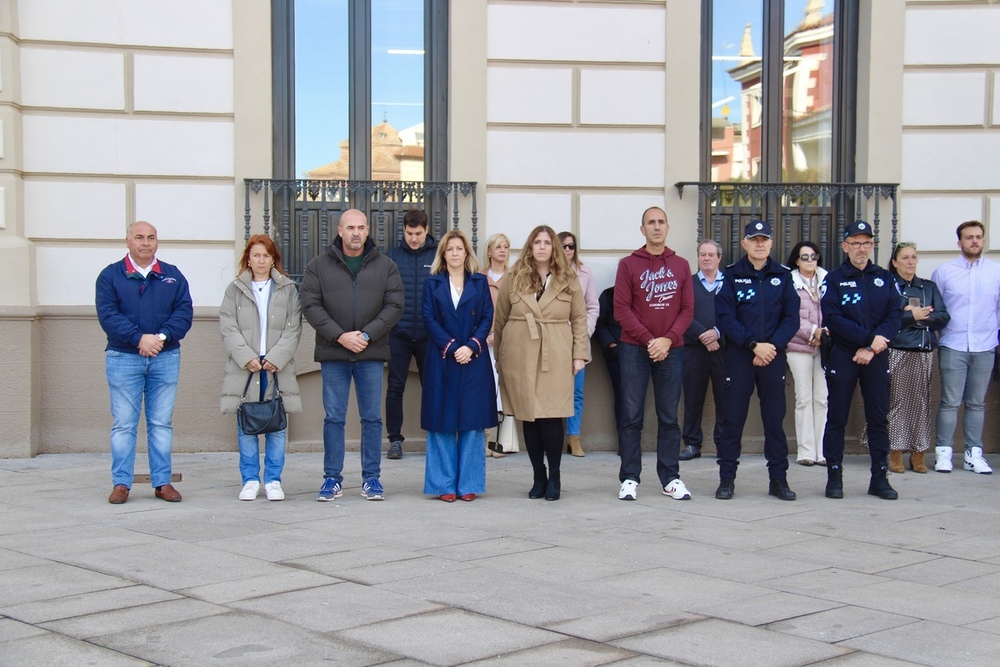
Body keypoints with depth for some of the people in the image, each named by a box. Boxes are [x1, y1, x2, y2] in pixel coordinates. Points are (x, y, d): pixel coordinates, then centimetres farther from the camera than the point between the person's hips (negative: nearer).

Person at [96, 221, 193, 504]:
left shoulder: (173, 276, 11)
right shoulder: (111, 275, 4)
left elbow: (184, 311, 1)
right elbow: (107, 314, -7)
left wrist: (162, 336, -15)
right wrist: (139, 338, -18)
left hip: (166, 358, 2)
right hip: (123, 358, -2)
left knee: (162, 423, 5)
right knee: (124, 424, -1)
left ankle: (162, 482, 10)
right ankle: (121, 483, 5)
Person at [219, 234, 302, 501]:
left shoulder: (288, 289, 9)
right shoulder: (235, 289, 9)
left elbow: (293, 329, 3)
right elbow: (228, 327, 1)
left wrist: (276, 357, -10)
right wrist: (247, 357, -11)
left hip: (277, 367, 0)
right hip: (244, 367, 0)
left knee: (277, 425, 1)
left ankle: (273, 480, 9)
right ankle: (250, 480, 11)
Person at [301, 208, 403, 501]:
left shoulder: (385, 266, 5)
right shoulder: (319, 265, 4)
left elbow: (394, 306, 0)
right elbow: (310, 305, -3)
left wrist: (367, 335, -12)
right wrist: (339, 336, -13)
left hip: (371, 355, 1)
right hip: (333, 354, 0)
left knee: (372, 418, 5)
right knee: (334, 418, 4)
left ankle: (371, 478, 13)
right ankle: (333, 478, 11)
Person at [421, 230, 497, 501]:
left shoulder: (480, 282, 9)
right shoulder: (432, 284, 7)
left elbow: (487, 318, 3)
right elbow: (430, 320, -1)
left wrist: (471, 347, -11)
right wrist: (451, 347, -12)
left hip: (474, 360, 1)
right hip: (442, 360, -1)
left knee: (472, 422, 0)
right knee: (443, 423, 0)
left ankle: (468, 484, 6)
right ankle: (445, 485, 6)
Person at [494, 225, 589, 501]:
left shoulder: (568, 280, 8)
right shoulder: (514, 279, 7)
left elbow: (579, 319, 7)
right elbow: (499, 319, 8)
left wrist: (580, 354, 1)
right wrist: (498, 355, 5)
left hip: (555, 357, -1)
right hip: (520, 356, 1)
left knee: (551, 416, -7)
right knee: (528, 417, 3)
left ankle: (554, 477, 7)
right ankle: (538, 476, 14)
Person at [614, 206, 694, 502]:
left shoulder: (681, 266, 9)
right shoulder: (628, 265, 2)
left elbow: (688, 309, 4)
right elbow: (621, 308, -5)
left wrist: (668, 339, -11)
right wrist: (649, 340, -13)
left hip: (671, 350, 2)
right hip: (634, 350, -2)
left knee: (669, 417, 6)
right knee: (631, 416, -1)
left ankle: (670, 478, 12)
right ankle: (630, 479, 4)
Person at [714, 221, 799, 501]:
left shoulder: (782, 275, 8)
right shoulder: (732, 275, 3)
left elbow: (792, 317, 4)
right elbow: (725, 317, -5)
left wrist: (773, 346, -11)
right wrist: (753, 345, -13)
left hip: (773, 355, 2)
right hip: (739, 355, -2)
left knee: (775, 418, 5)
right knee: (732, 418, 0)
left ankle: (778, 479, 12)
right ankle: (727, 479, 6)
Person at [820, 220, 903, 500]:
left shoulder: (885, 278, 9)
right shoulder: (834, 279, 1)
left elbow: (895, 315, 0)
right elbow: (833, 318, -10)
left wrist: (872, 348, -12)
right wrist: (870, 337, -17)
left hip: (876, 357, 2)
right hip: (842, 356, -2)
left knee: (878, 418, 4)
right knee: (837, 418, 1)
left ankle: (880, 477, 11)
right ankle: (834, 476, 8)